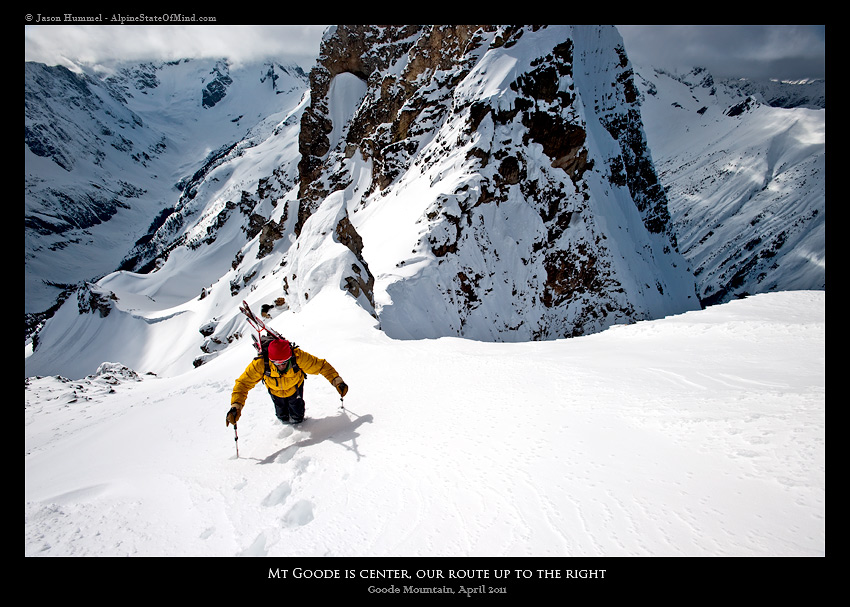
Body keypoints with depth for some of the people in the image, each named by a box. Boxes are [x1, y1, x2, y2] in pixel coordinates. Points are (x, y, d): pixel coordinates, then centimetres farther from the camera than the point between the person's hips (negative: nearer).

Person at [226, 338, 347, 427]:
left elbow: (321, 365, -34)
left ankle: (297, 421, 42)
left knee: (297, 418, 4)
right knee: (283, 417, 12)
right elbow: (243, 383, -33)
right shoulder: (260, 364, -40)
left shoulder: (298, 357, -41)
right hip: (275, 391, 1)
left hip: (295, 387, -1)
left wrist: (337, 381, -42)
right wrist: (236, 406, -45)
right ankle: (287, 422, 50)